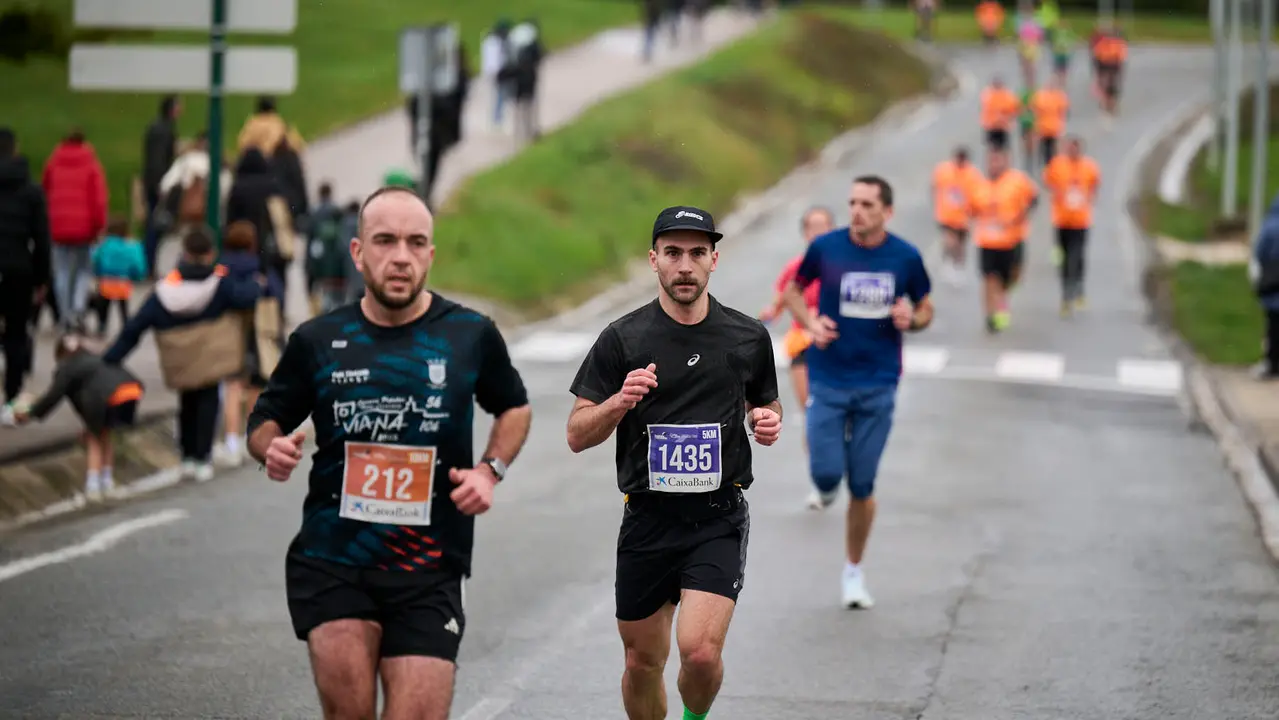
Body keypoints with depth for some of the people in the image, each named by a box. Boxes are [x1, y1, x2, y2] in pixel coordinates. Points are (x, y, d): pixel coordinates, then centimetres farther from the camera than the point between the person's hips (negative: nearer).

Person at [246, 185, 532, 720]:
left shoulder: (472, 335, 3)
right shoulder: (318, 341, 4)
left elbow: (513, 407, 20)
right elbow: (265, 421, 16)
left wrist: (491, 470, 2)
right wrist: (272, 449, -8)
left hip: (428, 574, 0)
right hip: (331, 562, 0)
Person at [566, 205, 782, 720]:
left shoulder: (749, 337, 4)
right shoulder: (623, 339, -1)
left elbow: (765, 406, 21)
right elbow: (578, 436, -1)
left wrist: (769, 423, -3)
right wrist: (620, 402, -20)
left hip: (719, 517, -1)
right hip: (647, 518, 1)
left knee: (700, 651, -17)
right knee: (643, 662, 9)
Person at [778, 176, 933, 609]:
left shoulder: (906, 258, -4)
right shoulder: (825, 248, -6)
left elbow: (925, 308, 11)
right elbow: (794, 289, 11)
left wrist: (912, 320, -13)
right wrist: (810, 322, -9)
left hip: (877, 385, 0)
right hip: (828, 381, 0)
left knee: (862, 487, 2)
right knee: (825, 472, -11)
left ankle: (854, 571, 23)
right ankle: (827, 486, 30)